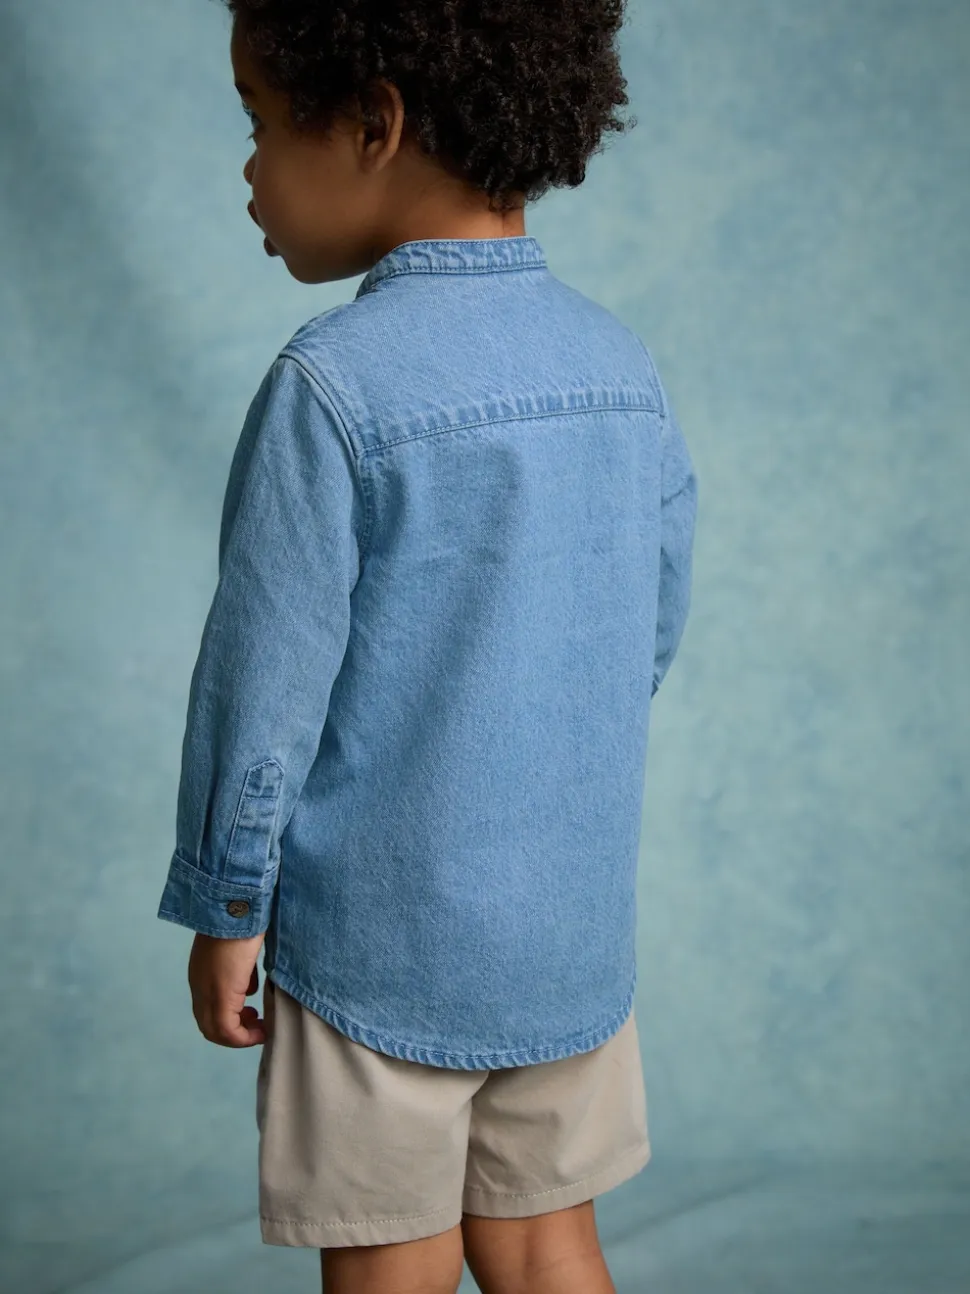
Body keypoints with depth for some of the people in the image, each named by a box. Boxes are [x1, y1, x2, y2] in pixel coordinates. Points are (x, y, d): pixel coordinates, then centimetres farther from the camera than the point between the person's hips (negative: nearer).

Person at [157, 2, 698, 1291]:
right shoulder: (624, 368, 0)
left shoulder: (332, 384, -19)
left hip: (381, 932, -5)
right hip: (577, 922, 6)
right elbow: (655, 633, 8)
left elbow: (265, 675, -16)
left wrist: (223, 908, -5)